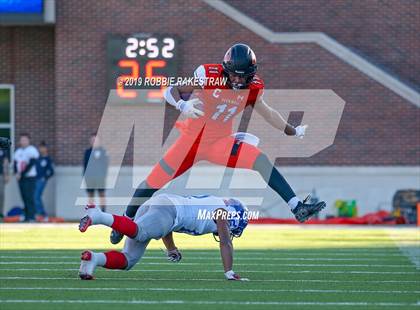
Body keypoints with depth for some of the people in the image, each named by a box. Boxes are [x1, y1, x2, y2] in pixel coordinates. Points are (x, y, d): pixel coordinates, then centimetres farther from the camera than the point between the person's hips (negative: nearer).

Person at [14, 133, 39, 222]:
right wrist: (17, 173, -5)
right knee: (24, 198, 6)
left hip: (30, 177, -7)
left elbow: (31, 164, -14)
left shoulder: (32, 150, -6)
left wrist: (21, 174, -17)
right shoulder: (18, 151, 16)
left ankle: (31, 217, -14)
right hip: (20, 178, 7)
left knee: (29, 198, -12)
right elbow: (15, 163, 15)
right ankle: (26, 217, 8)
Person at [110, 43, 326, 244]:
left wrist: (292, 131, 18)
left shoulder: (252, 88, -6)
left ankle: (297, 208, -21)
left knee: (261, 162, -19)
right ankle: (126, 220, 25)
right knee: (155, 181, 0)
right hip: (192, 139, -2)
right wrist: (183, 106, -37)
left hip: (221, 142, 2)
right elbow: (171, 91, -17)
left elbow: (267, 113, 13)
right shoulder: (208, 75, -19)